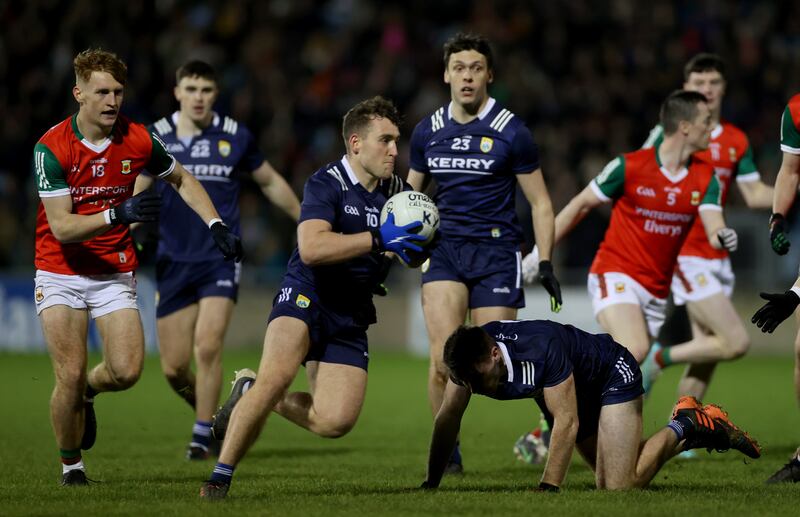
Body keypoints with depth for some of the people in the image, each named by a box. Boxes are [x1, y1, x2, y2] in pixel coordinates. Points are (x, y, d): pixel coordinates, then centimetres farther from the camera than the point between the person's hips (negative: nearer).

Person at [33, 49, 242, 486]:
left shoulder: (137, 140, -7)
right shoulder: (51, 148, -16)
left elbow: (181, 179, 13)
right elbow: (61, 227, -21)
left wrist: (215, 224, 1)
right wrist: (117, 214, -35)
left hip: (115, 271, 2)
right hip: (60, 273, -2)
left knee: (127, 371, -13)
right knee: (69, 376, -12)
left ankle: (87, 390, 24)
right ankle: (70, 463, 12)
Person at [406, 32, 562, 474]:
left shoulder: (511, 132, -3)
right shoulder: (427, 132, 7)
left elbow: (539, 202, 3)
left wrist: (546, 264, -3)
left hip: (496, 252, -2)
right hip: (444, 250, 2)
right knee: (444, 358, -13)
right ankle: (447, 450, 0)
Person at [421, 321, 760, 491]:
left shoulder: (542, 348, -41)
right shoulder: (468, 358, -22)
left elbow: (566, 423, -36)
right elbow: (448, 417, -12)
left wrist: (548, 489, -39)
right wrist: (430, 485, -15)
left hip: (614, 375, -8)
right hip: (580, 393, 8)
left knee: (620, 487, -18)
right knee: (607, 485, 16)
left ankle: (683, 427, 3)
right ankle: (693, 435, 29)